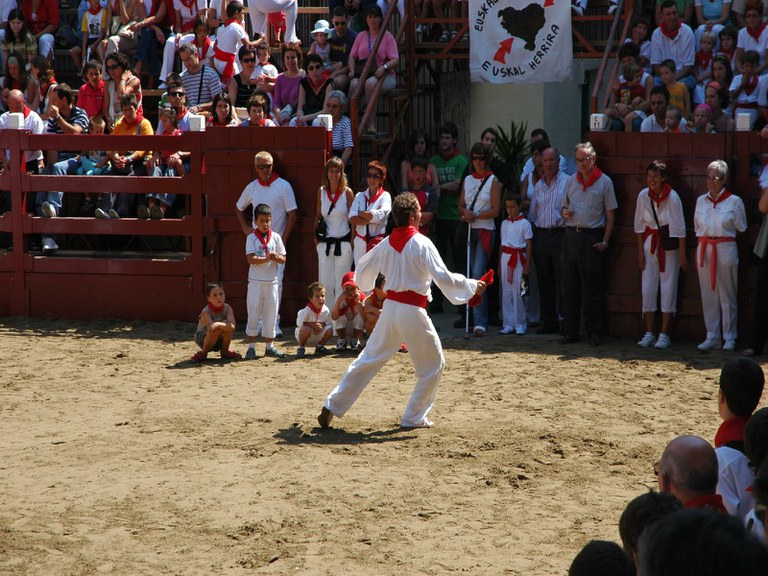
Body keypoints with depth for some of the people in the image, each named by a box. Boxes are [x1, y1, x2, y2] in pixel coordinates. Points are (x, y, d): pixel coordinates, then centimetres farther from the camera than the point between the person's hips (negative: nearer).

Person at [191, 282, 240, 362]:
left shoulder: (227, 308, -15)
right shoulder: (206, 312, -25)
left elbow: (232, 326, -30)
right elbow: (211, 327, -41)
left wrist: (219, 324, -46)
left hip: (220, 341, 4)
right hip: (203, 339, -4)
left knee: (228, 328, -29)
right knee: (216, 330, -36)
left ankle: (224, 352, -2)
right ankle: (203, 353, -10)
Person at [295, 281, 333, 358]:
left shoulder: (326, 310, -12)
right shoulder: (306, 311, -25)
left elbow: (328, 323, -4)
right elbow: (300, 324, -24)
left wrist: (321, 324, -25)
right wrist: (313, 324, -31)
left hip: (318, 337, 4)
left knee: (330, 330, -19)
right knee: (306, 329, -37)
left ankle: (319, 346, 10)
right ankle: (301, 348, -9)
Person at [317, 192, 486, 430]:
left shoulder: (387, 243, 6)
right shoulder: (422, 243, -13)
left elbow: (363, 270, 19)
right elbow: (443, 277, -17)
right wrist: (472, 286, -5)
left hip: (390, 306, 6)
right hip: (412, 312, -6)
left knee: (369, 359, 15)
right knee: (433, 366, 12)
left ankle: (332, 406, 13)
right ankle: (414, 418, 16)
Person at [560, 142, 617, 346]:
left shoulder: (604, 182, 0)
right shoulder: (571, 181, 14)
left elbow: (610, 214, -1)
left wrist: (605, 241, -9)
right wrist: (564, 213, -2)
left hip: (592, 237, -5)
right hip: (571, 235, 5)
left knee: (592, 287, -3)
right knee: (569, 285, 4)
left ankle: (594, 332, 2)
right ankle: (571, 331, 9)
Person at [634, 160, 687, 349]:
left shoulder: (672, 197, -14)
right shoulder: (643, 196, -4)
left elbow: (679, 228, -9)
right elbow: (639, 225, 6)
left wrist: (682, 255, -7)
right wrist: (640, 252, 5)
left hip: (669, 245, -4)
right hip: (650, 243, 4)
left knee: (668, 288, -2)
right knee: (648, 288, 2)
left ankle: (664, 334, 4)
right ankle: (649, 333, 9)